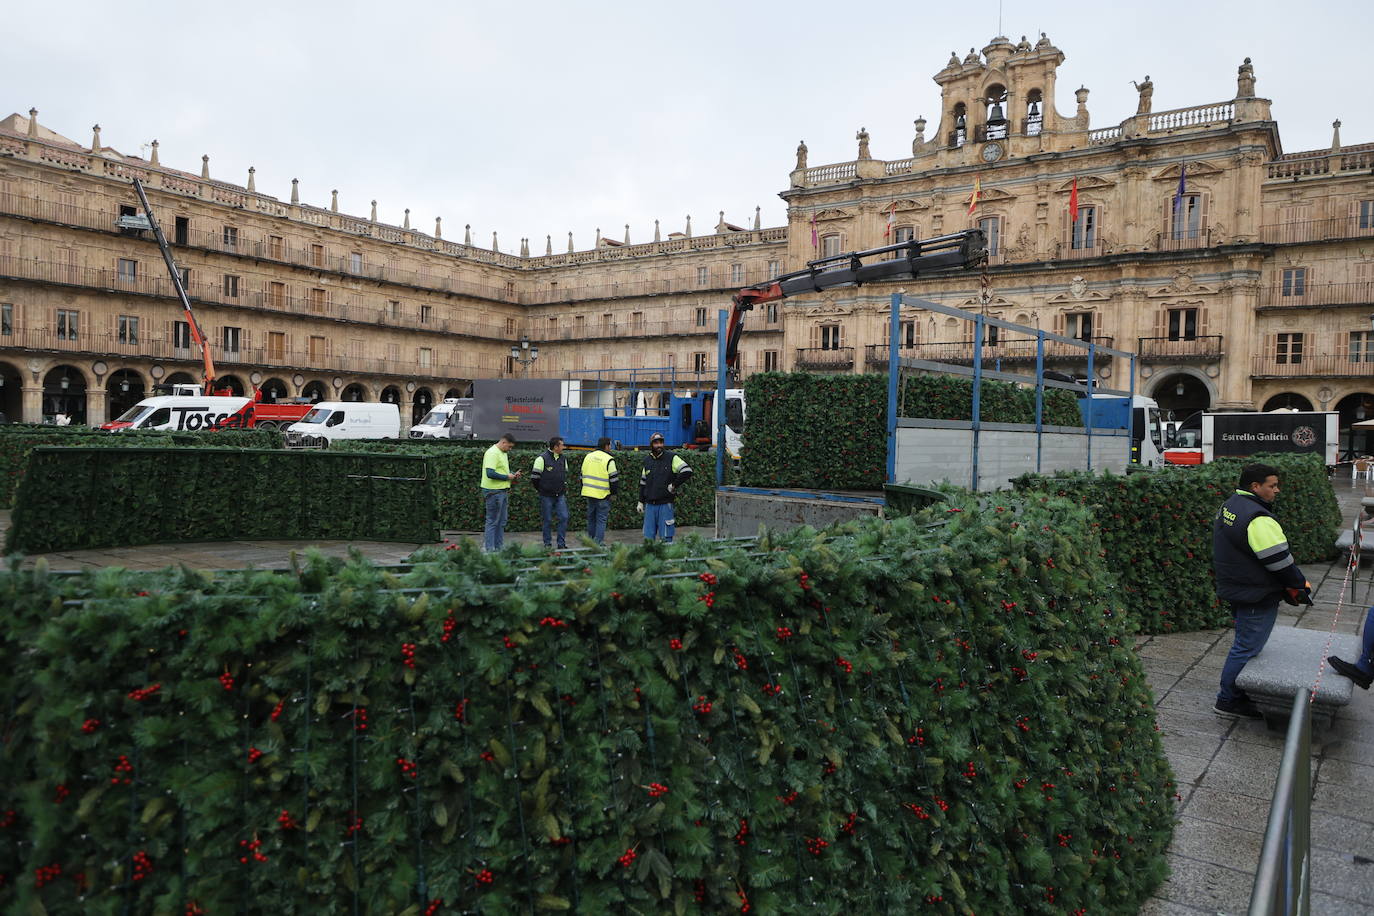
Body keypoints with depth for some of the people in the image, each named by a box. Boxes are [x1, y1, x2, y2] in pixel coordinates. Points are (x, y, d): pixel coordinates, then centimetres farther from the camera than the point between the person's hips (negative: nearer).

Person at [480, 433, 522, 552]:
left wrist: (513, 475, 7)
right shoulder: (492, 453, -16)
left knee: (501, 522, 14)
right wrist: (507, 477, -17)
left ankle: (498, 548, 22)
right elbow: (490, 473, -26)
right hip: (494, 492, -10)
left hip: (503, 491, 10)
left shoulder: (503, 453, 16)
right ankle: (489, 549, 2)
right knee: (492, 522, -4)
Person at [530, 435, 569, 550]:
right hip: (546, 496, -5)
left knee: (564, 517, -3)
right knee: (548, 520, 3)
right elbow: (534, 477, -8)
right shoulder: (542, 458, -10)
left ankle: (561, 544, 5)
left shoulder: (563, 459, 10)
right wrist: (541, 489, 1)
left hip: (560, 496, 5)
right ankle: (547, 544, 15)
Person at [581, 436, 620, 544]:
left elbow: (583, 475, 17)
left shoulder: (588, 456, 11)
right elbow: (613, 478, -10)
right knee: (601, 520, -1)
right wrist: (614, 492, 3)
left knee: (591, 518, 16)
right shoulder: (609, 460, -10)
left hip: (588, 493, 6)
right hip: (602, 495, -6)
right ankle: (599, 543, -4)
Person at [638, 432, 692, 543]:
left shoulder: (671, 458, -4)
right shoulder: (647, 461, 11)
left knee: (666, 537, -2)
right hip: (650, 505, 4)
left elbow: (687, 471, -13)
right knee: (648, 536, 7)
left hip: (665, 504, -4)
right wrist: (640, 502, 16)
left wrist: (674, 485, -10)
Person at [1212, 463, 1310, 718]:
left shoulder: (1229, 507, 8)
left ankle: (1237, 696, 30)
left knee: (1244, 644, 20)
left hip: (1234, 589, 10)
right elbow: (1280, 559, -21)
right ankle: (1228, 701, 8)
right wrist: (1300, 583, -3)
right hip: (1257, 597, -10)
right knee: (1246, 649, -1)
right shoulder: (1258, 519, -24)